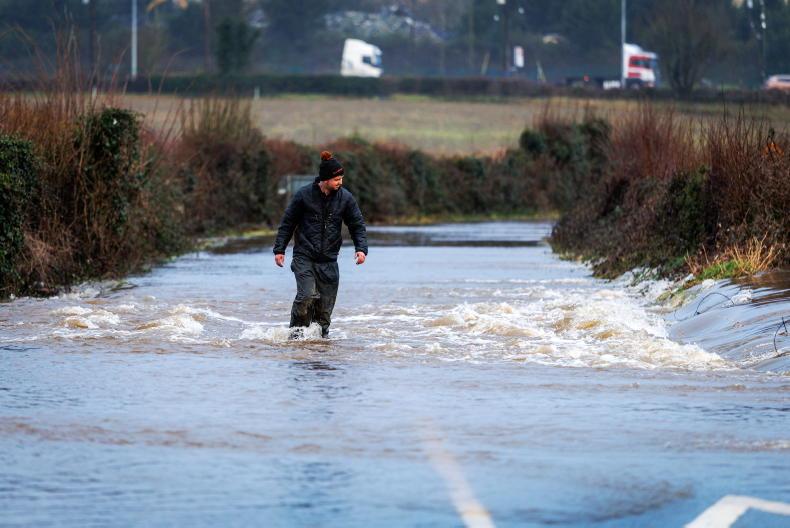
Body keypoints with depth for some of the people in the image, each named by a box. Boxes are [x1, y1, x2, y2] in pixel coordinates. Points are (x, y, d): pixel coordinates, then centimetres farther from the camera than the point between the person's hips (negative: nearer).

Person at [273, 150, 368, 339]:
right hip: (304, 257, -3)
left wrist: (361, 248, -7)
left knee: (326, 303, 3)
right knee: (307, 295, -19)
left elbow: (357, 225, 8)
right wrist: (279, 249, 0)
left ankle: (322, 334, 20)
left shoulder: (345, 198, 2)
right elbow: (287, 223, 3)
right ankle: (296, 330, -1)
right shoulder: (304, 195, -5)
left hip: (328, 260, 3)